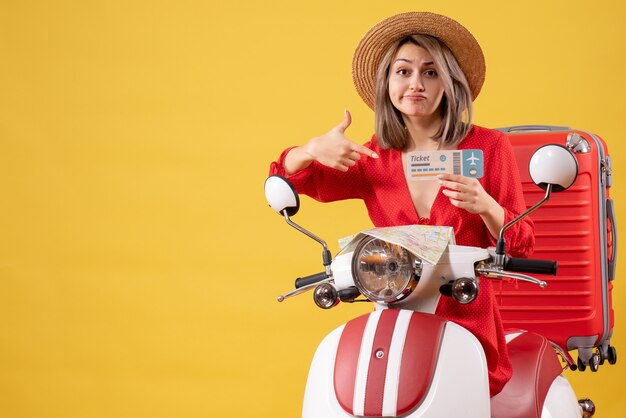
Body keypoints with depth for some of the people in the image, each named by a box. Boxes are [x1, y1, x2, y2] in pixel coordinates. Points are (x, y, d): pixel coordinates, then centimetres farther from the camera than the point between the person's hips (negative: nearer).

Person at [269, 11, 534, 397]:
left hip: (468, 327, -3)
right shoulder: (374, 159, 10)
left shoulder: (488, 147, 2)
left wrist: (486, 207, -18)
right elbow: (286, 179, 14)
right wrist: (312, 150, -9)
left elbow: (522, 249, 3)